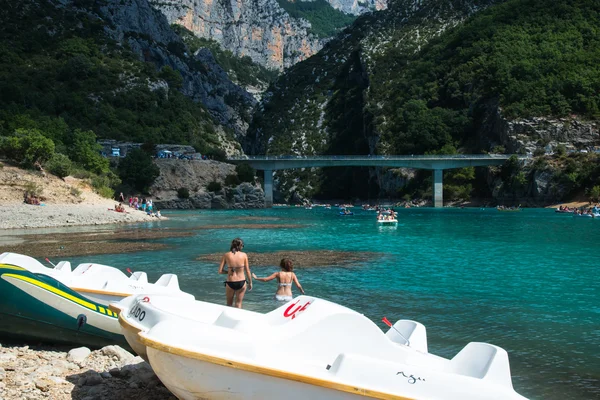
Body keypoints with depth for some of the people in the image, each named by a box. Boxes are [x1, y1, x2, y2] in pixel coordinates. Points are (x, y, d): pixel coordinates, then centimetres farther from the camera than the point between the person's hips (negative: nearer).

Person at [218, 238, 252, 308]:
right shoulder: (244, 255, -6)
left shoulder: (226, 255, -5)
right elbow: (247, 271, -3)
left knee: (229, 304, 19)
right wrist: (250, 282, 10)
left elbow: (220, 271, -6)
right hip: (241, 282, 0)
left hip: (230, 283, 0)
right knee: (238, 304, 13)